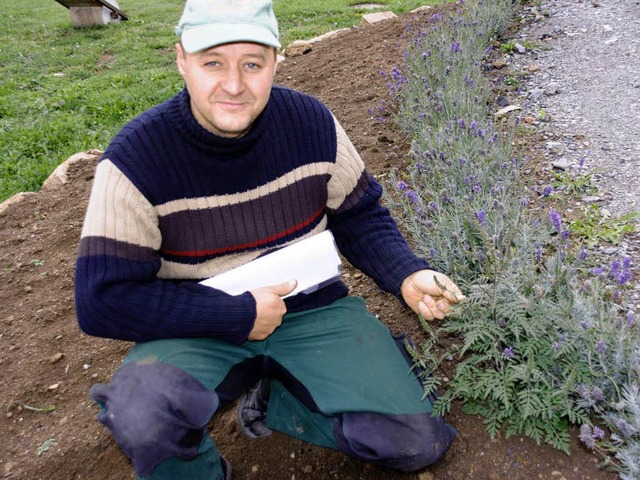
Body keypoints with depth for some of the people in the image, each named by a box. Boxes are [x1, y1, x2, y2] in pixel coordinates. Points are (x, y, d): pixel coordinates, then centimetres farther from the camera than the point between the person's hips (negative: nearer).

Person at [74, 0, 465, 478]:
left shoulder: (311, 122, -10)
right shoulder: (137, 156, -18)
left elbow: (360, 218, 3)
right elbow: (103, 299, -17)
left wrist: (407, 275, -17)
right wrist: (240, 315, -20)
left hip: (312, 306, 3)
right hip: (200, 327, -2)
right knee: (141, 415, -34)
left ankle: (271, 399, 14)